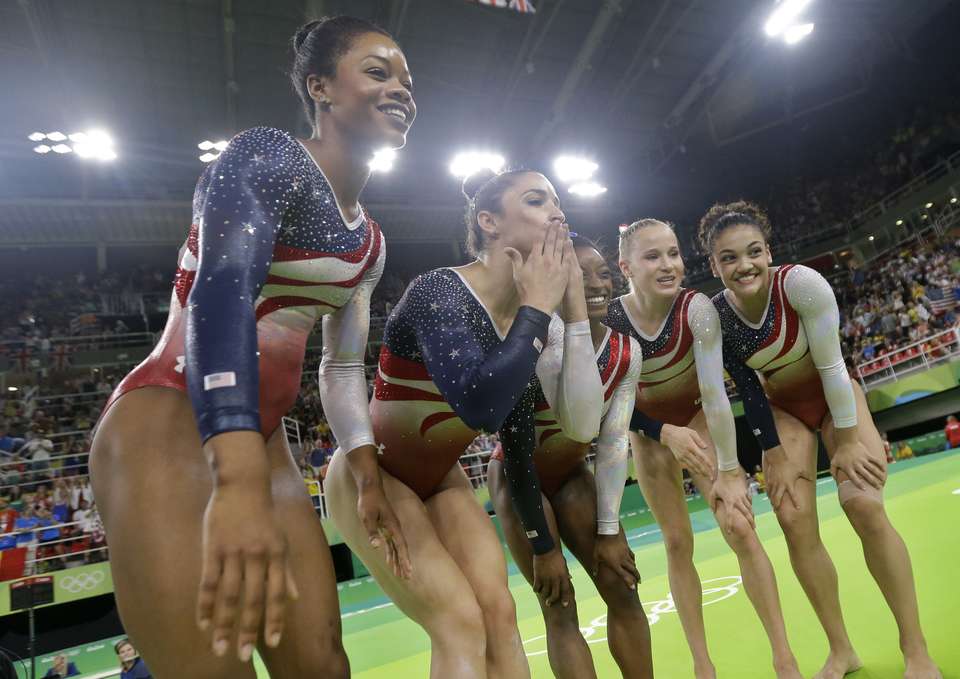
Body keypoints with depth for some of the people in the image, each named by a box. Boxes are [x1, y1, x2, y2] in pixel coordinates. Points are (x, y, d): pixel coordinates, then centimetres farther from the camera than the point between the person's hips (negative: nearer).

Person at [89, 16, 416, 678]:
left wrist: (369, 478, 12)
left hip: (262, 439, 8)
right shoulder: (271, 154, -10)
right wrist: (239, 483, -41)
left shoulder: (369, 242, 13)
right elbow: (221, 291, -28)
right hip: (170, 420, -7)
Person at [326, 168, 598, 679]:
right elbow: (479, 407, -42)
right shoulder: (440, 290, -25)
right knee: (460, 623, -13)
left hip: (440, 479, 7)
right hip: (371, 475, -6)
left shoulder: (526, 320, -3)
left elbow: (518, 442, 5)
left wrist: (544, 545, 9)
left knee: (499, 613, -5)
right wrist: (538, 308, -29)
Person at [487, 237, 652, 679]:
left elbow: (614, 442, -10)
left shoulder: (626, 353, -11)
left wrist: (608, 530, -10)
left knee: (621, 587, 2)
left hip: (571, 474, 5)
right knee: (559, 608, -4)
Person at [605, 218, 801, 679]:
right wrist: (665, 433, -21)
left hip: (697, 417, 0)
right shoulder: (607, 320, -25)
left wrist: (729, 472, -25)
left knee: (741, 527, -11)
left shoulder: (696, 308, -26)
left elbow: (714, 393, -27)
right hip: (648, 430, 1)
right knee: (677, 542, 4)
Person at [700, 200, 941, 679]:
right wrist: (775, 455, -8)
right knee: (795, 523, -9)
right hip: (782, 408, 2)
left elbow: (831, 365, -21)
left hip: (835, 397, -2)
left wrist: (847, 439, -16)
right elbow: (748, 391, -10)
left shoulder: (801, 282, -28)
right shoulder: (714, 316, -20)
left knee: (865, 507, -18)